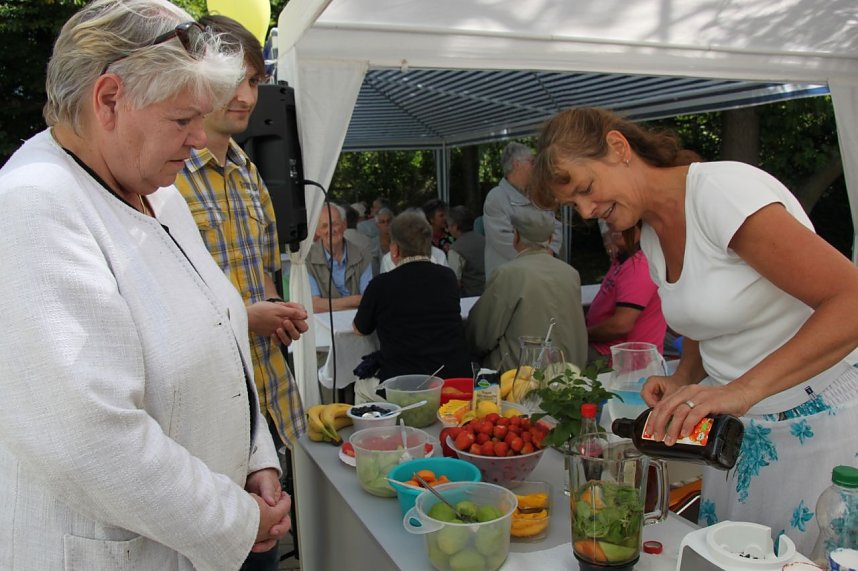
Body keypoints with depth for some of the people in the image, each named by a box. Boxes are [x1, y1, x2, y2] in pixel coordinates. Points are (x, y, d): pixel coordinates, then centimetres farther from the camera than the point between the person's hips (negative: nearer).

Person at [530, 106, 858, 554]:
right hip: (740, 428, 7)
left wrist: (742, 389, -33)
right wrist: (682, 382, -2)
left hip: (819, 424, -7)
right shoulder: (651, 237, 6)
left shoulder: (721, 189, -20)